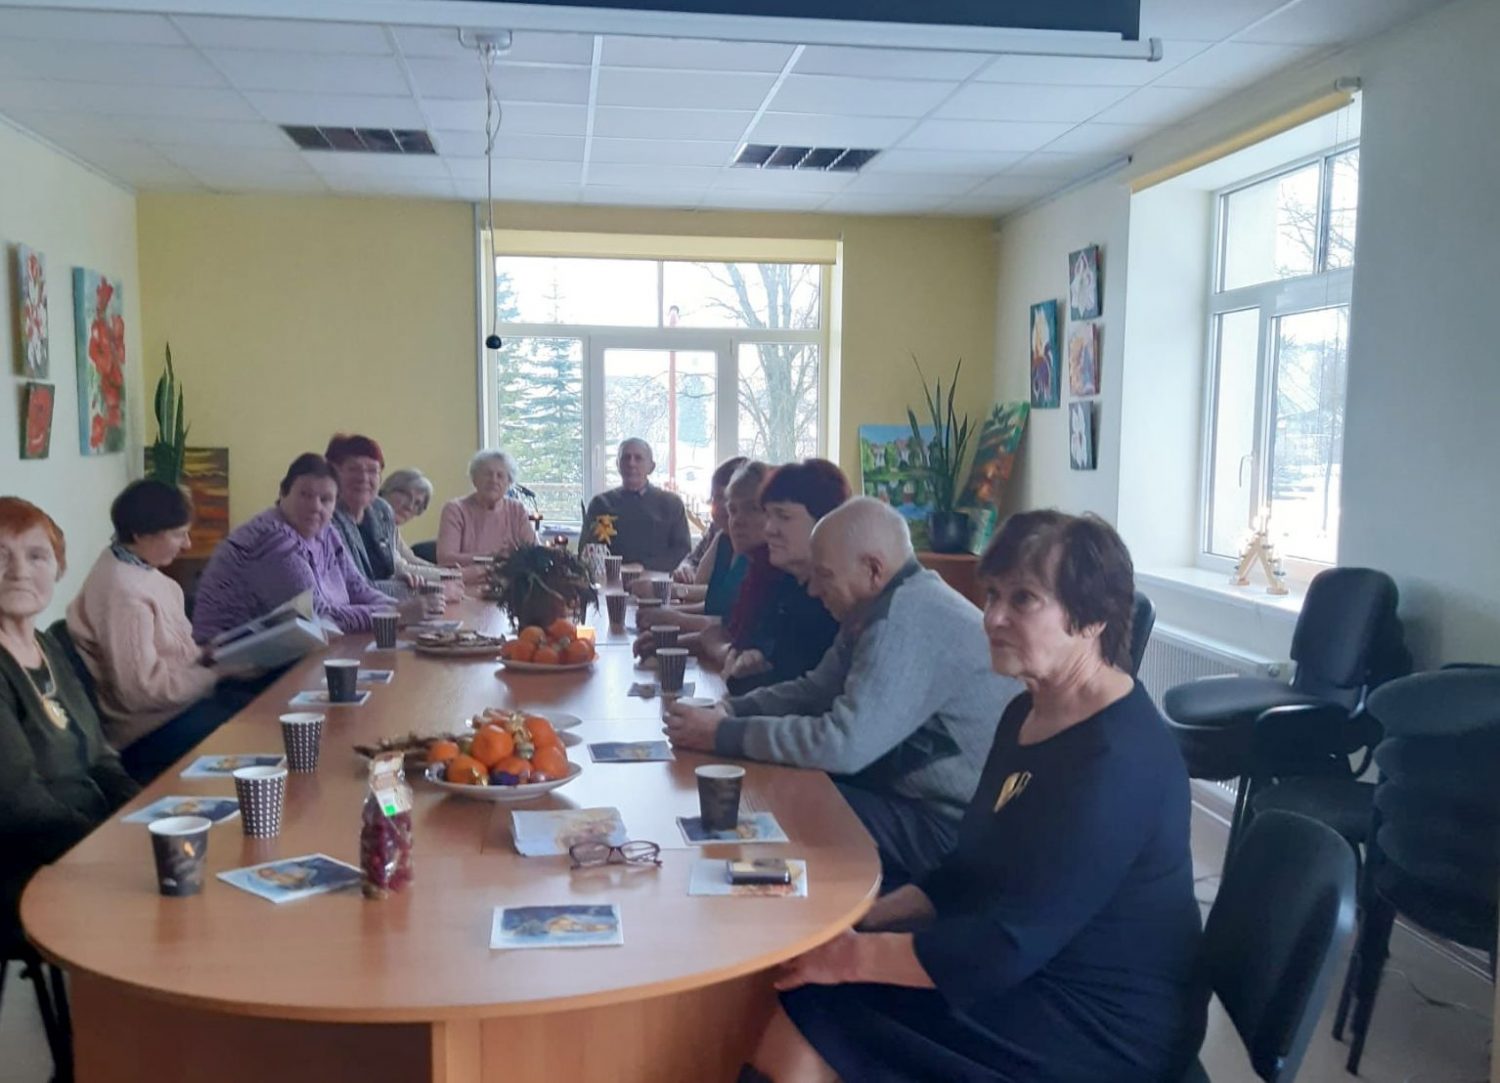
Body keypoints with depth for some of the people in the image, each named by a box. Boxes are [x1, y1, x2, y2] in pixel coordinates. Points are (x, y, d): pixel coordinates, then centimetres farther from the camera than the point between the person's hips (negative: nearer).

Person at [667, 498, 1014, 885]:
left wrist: (724, 735, -19)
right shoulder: (880, 608, 8)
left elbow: (843, 745, -29)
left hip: (960, 828, -9)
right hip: (920, 794, 9)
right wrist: (729, 710, -3)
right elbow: (816, 689, 13)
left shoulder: (909, 619, -25)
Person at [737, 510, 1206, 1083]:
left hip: (1099, 1026, -8)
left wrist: (852, 958, -18)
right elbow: (971, 870, 12)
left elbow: (1006, 949, -26)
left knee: (814, 1021, -14)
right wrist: (864, 921, 0)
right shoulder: (1029, 712, 6)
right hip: (1033, 977, 9)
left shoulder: (1117, 759, -24)